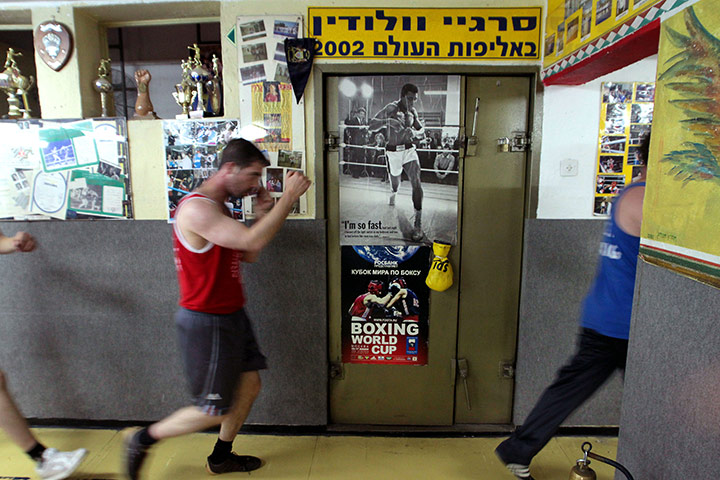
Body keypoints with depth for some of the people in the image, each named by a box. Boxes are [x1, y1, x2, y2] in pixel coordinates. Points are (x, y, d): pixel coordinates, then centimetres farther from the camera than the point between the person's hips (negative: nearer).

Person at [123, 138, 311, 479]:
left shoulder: (219, 208, 11)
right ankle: (142, 439, 25)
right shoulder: (196, 208, -22)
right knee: (215, 411, 3)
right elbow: (251, 240, -34)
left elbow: (249, 255, 10)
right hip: (205, 322, -10)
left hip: (231, 316, 10)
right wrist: (289, 197, -27)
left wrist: (262, 214, -1)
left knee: (250, 384, 15)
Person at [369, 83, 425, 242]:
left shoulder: (412, 111, 4)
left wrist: (414, 132, -11)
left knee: (416, 182, -17)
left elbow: (421, 130, 13)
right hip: (393, 152, -2)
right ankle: (393, 193, 58)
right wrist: (387, 121, -35)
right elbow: (372, 126, -16)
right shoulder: (391, 108, -11)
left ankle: (418, 223, -15)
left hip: (409, 150, 2)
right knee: (395, 184, 16)